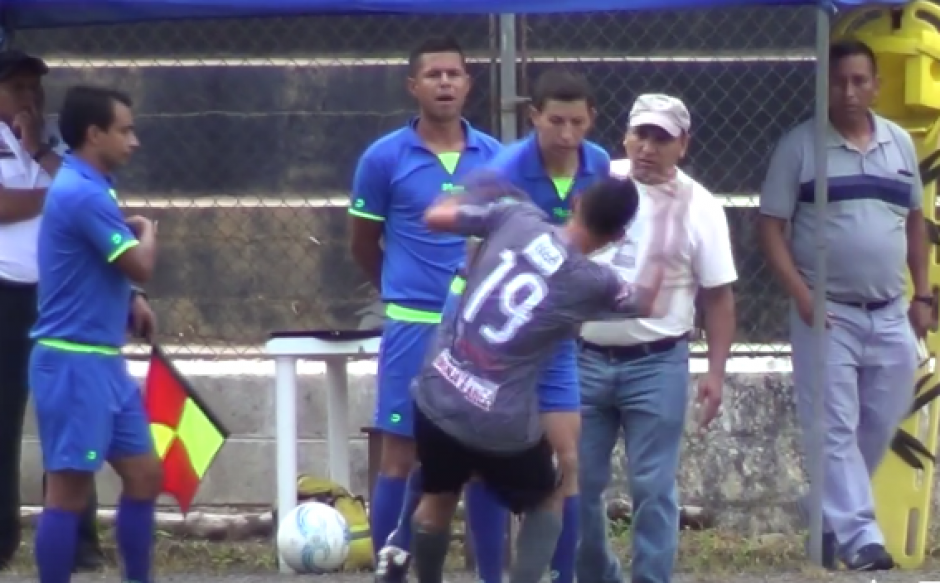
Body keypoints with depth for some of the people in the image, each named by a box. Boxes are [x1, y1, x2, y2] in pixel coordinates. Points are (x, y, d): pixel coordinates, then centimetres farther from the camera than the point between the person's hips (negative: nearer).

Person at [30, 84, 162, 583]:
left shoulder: (91, 188, 14)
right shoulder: (82, 193, -18)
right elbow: (140, 265, -19)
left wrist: (130, 303, 7)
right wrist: (147, 231, 4)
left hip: (103, 360, 10)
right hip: (73, 361, -10)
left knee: (145, 475, 11)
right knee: (70, 488, -6)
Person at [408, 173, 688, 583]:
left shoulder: (517, 217, -4)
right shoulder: (595, 283, -8)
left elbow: (436, 216, 8)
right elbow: (645, 303, 15)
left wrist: (477, 195, 27)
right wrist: (665, 233, 23)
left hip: (437, 398, 3)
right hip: (502, 424, -3)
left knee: (438, 499, 28)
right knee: (548, 498, 25)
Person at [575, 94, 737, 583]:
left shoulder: (699, 207, -2)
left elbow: (718, 296, 1)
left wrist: (715, 372, -6)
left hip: (656, 365, -2)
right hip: (584, 358, 2)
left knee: (653, 489, 0)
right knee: (579, 484, 8)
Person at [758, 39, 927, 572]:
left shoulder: (901, 143, 8)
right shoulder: (800, 146, -5)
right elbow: (771, 226, -4)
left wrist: (923, 295, 12)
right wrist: (800, 293, -15)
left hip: (890, 314, 4)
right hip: (827, 314, -4)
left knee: (880, 427, 8)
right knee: (835, 429, -8)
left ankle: (835, 519, 23)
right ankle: (860, 536, -10)